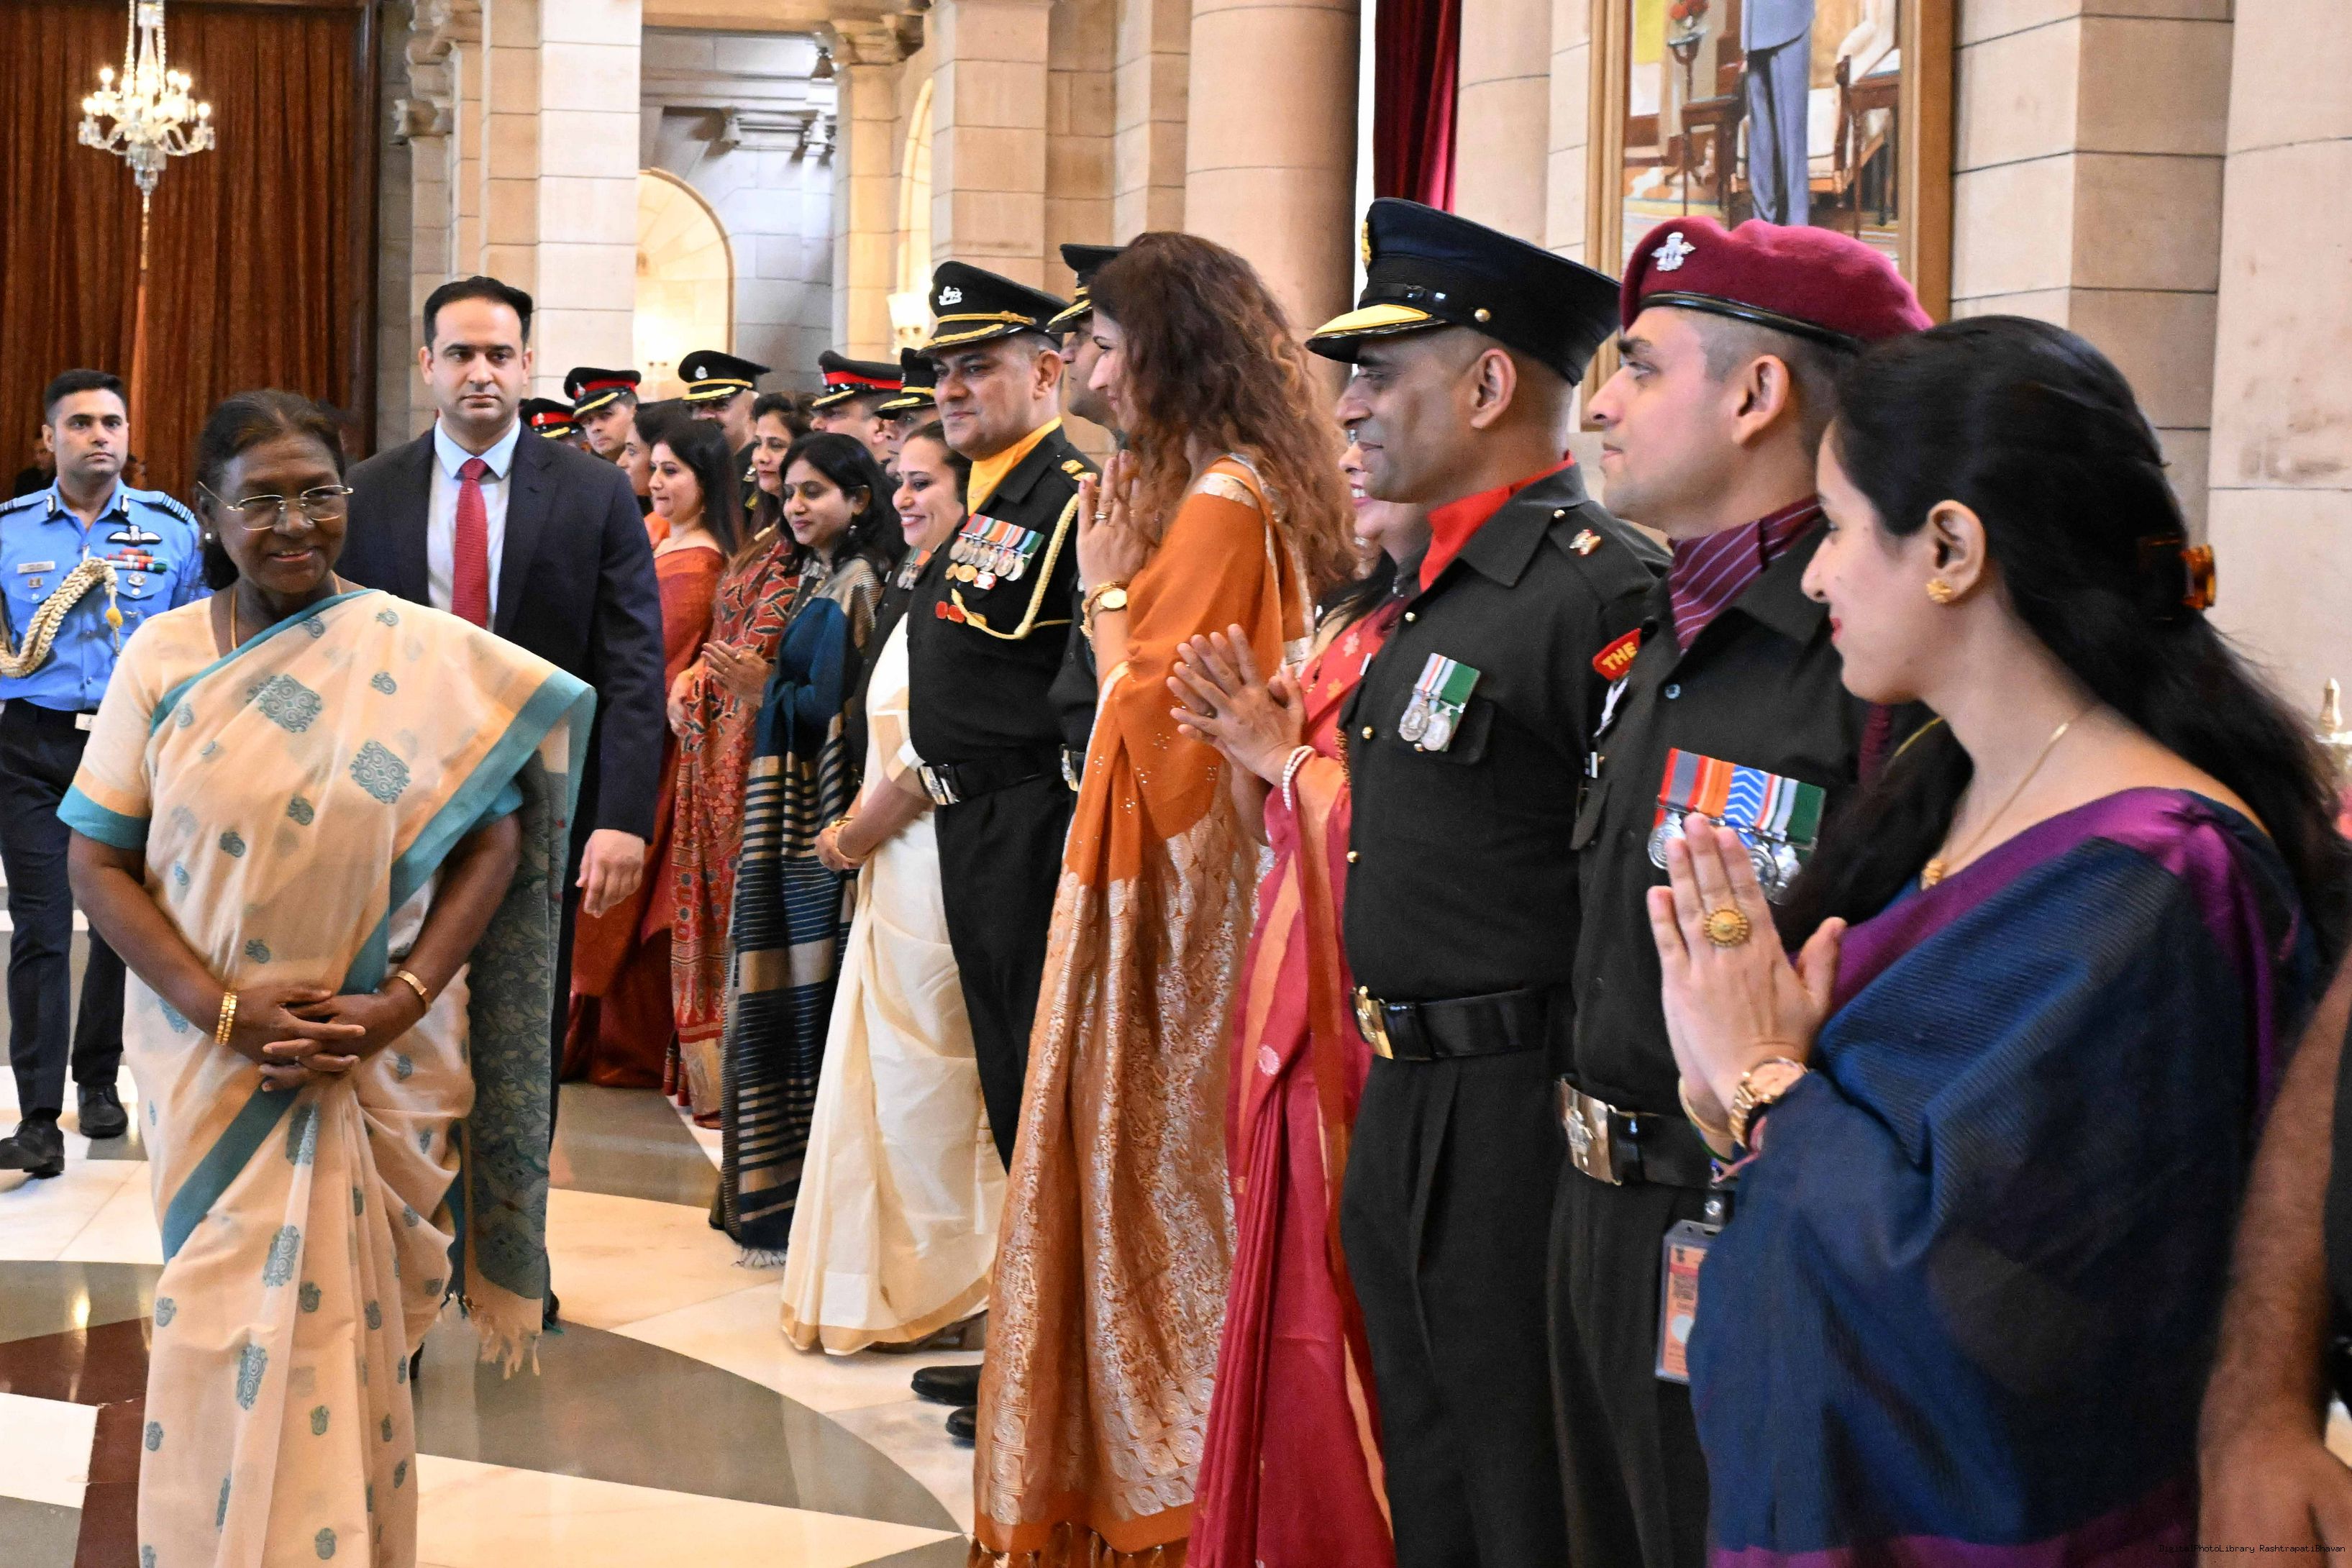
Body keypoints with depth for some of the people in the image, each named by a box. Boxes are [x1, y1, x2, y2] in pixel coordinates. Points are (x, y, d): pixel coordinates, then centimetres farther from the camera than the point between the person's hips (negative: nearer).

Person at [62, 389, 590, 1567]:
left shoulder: (426, 657, -5)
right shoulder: (162, 659, -1)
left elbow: (495, 840, -4)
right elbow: (96, 859, -2)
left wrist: (402, 1003, -15)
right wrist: (220, 1007, -14)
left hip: (382, 1065, -1)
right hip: (212, 1063, 1)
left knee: (355, 1337, 8)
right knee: (229, 1343, 6)